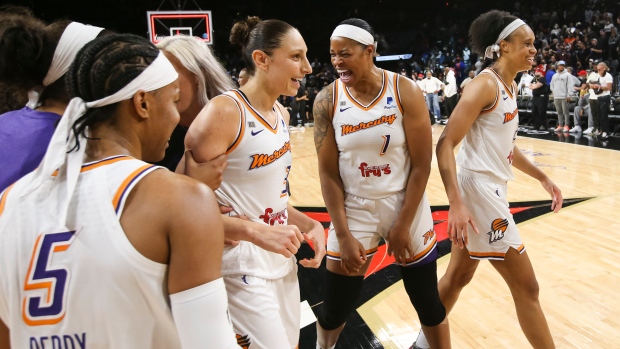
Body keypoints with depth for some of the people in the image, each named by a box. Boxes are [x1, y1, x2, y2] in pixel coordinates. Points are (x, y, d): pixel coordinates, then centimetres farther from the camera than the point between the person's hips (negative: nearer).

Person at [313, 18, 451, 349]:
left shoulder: (405, 91, -11)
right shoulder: (327, 101, -8)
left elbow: (421, 165, -9)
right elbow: (328, 173, -6)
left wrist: (403, 225, -10)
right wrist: (343, 235, -9)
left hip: (406, 205, 0)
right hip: (354, 208, 1)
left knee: (428, 302, 11)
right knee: (335, 307, 8)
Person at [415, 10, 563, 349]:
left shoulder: (510, 86, 13)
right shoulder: (485, 84, -15)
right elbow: (445, 143, -22)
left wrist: (543, 178, 26)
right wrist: (456, 204, -29)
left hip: (490, 190, 10)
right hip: (478, 190, -10)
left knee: (457, 277, 20)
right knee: (526, 287, 0)